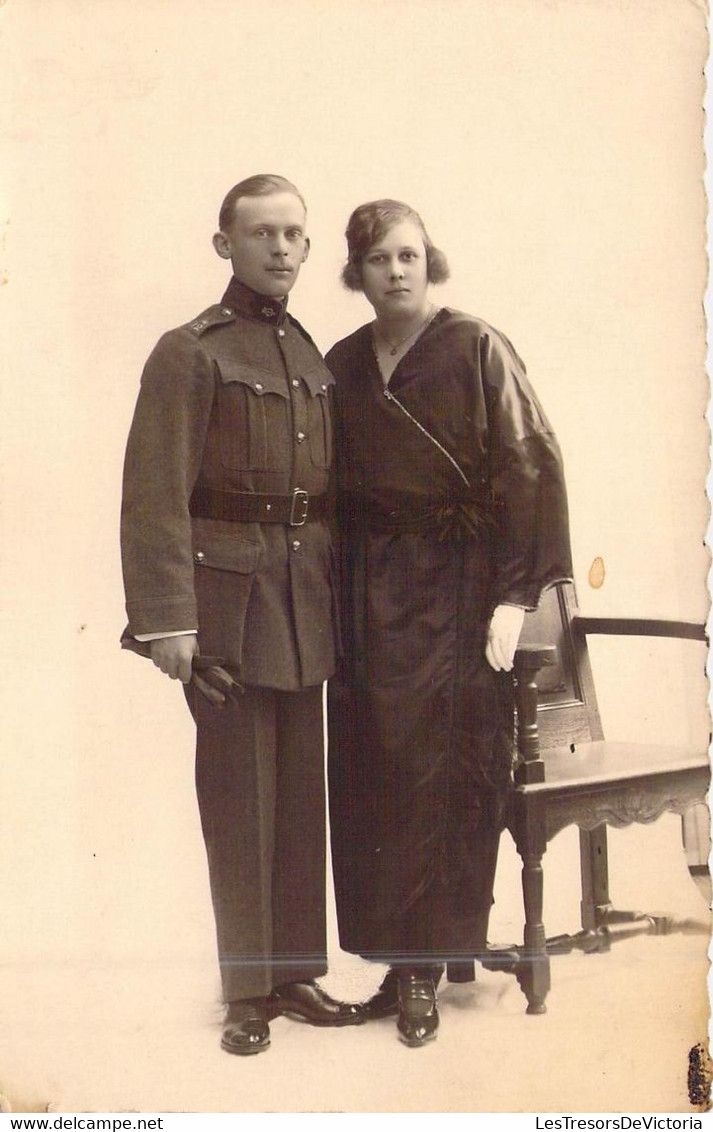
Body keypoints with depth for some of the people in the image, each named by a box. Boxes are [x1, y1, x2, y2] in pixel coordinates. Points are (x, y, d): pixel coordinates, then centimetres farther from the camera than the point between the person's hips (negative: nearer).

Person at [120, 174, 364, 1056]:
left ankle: (297, 971, 23)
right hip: (230, 598, -6)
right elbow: (156, 497, -12)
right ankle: (247, 990, 14)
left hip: (305, 603, 6)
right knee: (239, 796, 1)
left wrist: (339, 600, 14)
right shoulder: (189, 352, -6)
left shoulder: (312, 356, 13)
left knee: (302, 792, 10)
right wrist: (167, 619, -17)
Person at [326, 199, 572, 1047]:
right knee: (370, 776, 5)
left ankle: (425, 962, 9)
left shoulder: (477, 350, -3)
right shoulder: (341, 366, 10)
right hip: (368, 590, 5)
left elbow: (531, 468, -8)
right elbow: (328, 487, 13)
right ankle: (400, 957, 18)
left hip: (456, 589, -4)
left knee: (445, 775, -3)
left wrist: (516, 596, -13)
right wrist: (334, 593, 5)